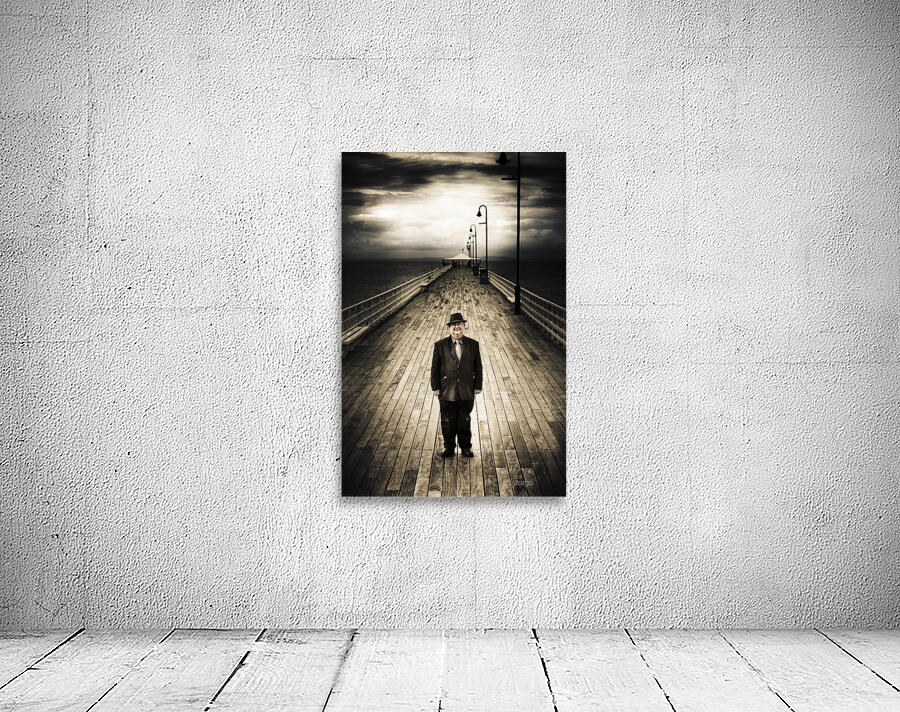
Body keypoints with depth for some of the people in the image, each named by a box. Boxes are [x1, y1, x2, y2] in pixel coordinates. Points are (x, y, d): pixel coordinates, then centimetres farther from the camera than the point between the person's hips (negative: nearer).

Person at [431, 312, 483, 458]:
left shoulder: (473, 345, 1)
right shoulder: (440, 345, -2)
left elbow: (478, 367, 5)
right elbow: (435, 368, 0)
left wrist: (477, 386, 1)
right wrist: (435, 386, -4)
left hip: (466, 391, 1)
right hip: (447, 391, 0)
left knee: (464, 421, 11)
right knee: (448, 422, 9)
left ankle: (466, 447, 26)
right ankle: (449, 448, 23)